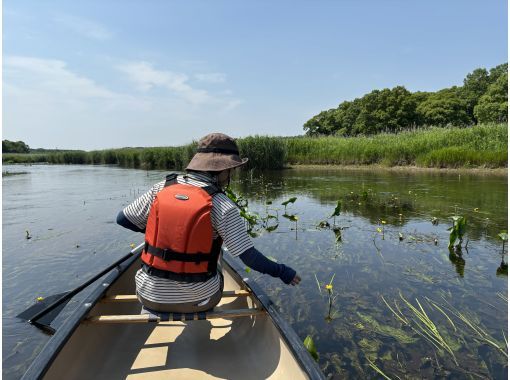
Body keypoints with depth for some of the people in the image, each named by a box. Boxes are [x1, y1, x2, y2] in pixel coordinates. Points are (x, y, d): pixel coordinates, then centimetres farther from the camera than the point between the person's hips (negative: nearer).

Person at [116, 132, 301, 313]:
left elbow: (122, 219, 2)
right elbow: (250, 257, -17)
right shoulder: (222, 205, -16)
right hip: (197, 300, -2)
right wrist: (281, 271, -1)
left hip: (150, 296, 2)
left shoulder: (162, 188, -7)